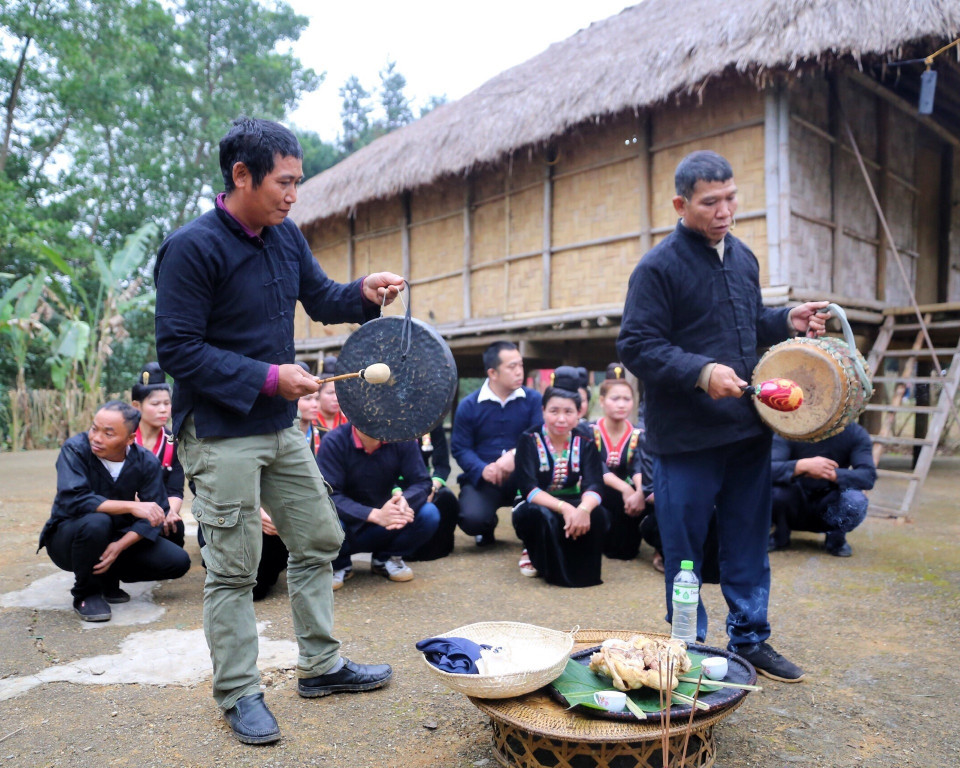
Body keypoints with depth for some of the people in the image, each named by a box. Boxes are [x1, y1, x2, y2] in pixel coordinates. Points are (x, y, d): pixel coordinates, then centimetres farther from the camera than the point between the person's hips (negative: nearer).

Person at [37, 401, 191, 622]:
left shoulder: (146, 461, -10)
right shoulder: (75, 449, -19)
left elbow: (155, 515, -14)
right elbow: (73, 499, -33)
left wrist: (120, 546, -29)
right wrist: (131, 506, -39)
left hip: (119, 538, 4)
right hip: (67, 538, -3)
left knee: (179, 562, -13)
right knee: (96, 522, -38)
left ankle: (108, 579, 11)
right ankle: (86, 593, -10)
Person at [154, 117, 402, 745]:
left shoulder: (286, 237, 6)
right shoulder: (192, 248, -16)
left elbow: (322, 299, 15)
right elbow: (178, 349, -18)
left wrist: (364, 293, -6)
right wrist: (266, 377, -22)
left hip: (280, 427, 8)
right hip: (221, 434, -8)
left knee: (319, 539, 13)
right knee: (234, 569, 2)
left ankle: (322, 666, 30)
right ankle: (239, 693, 21)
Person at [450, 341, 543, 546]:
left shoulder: (534, 399, 1)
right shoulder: (468, 405, 2)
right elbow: (460, 448, -2)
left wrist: (516, 455, -31)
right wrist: (482, 469, -21)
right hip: (483, 477, 0)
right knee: (472, 520, -29)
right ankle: (487, 528, 14)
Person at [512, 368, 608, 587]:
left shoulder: (585, 441, -7)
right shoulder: (529, 440, -15)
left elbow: (594, 485, -19)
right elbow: (528, 489, -25)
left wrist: (583, 509, -43)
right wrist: (564, 508, -41)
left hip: (571, 504, 3)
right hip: (535, 506, -3)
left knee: (597, 515, -30)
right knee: (542, 515, -38)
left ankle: (578, 565, -3)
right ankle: (533, 553, -5)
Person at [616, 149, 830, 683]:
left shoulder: (742, 257, 13)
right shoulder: (659, 267, -10)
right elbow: (637, 346, -15)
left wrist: (787, 321, 6)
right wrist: (701, 372, -26)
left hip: (748, 430, 7)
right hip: (686, 436, -6)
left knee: (749, 544, 16)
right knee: (684, 550, 7)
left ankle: (751, 639, 33)